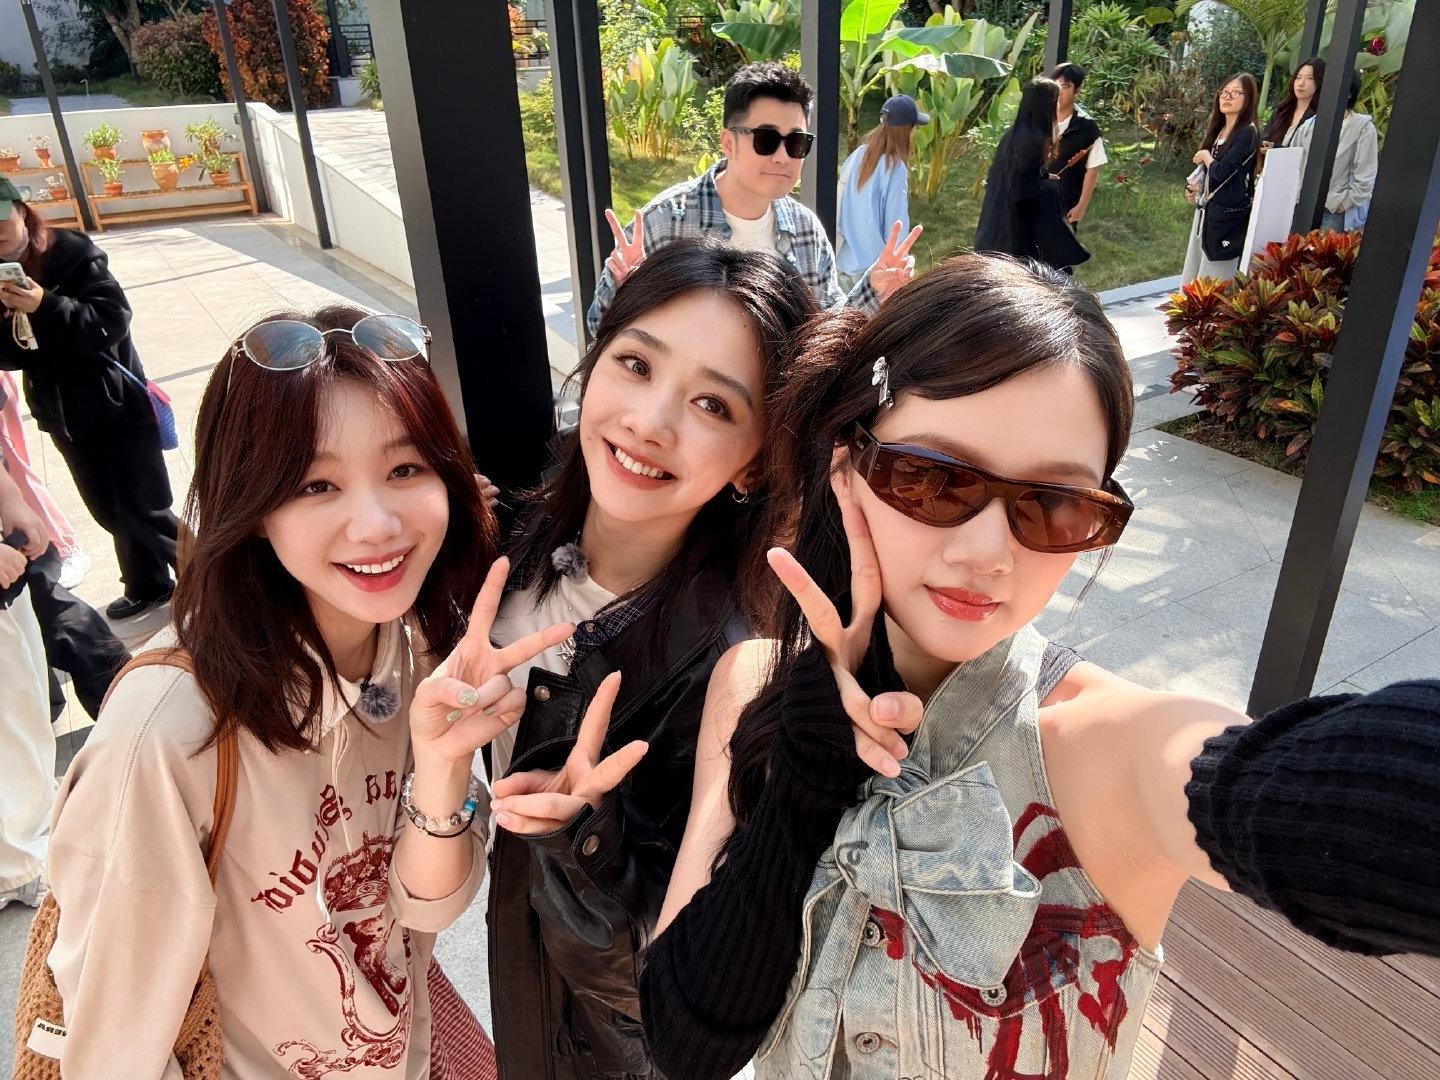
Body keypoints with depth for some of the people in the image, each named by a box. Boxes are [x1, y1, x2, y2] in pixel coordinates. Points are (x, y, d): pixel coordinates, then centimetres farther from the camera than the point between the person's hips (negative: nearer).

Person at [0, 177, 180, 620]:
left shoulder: (73, 254, -12)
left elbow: (113, 321, -21)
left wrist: (46, 306, -33)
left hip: (118, 408, -6)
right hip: (62, 416, 6)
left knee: (145, 511, -4)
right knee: (111, 512, 15)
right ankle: (148, 586, 31)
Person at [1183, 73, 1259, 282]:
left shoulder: (1247, 132, -15)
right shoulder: (1218, 129, 11)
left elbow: (1222, 172, -22)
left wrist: (1205, 156, -3)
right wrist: (1193, 185, 1)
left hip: (1229, 212, -9)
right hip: (1208, 207, 9)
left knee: (1215, 275, -3)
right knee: (1195, 268, 16)